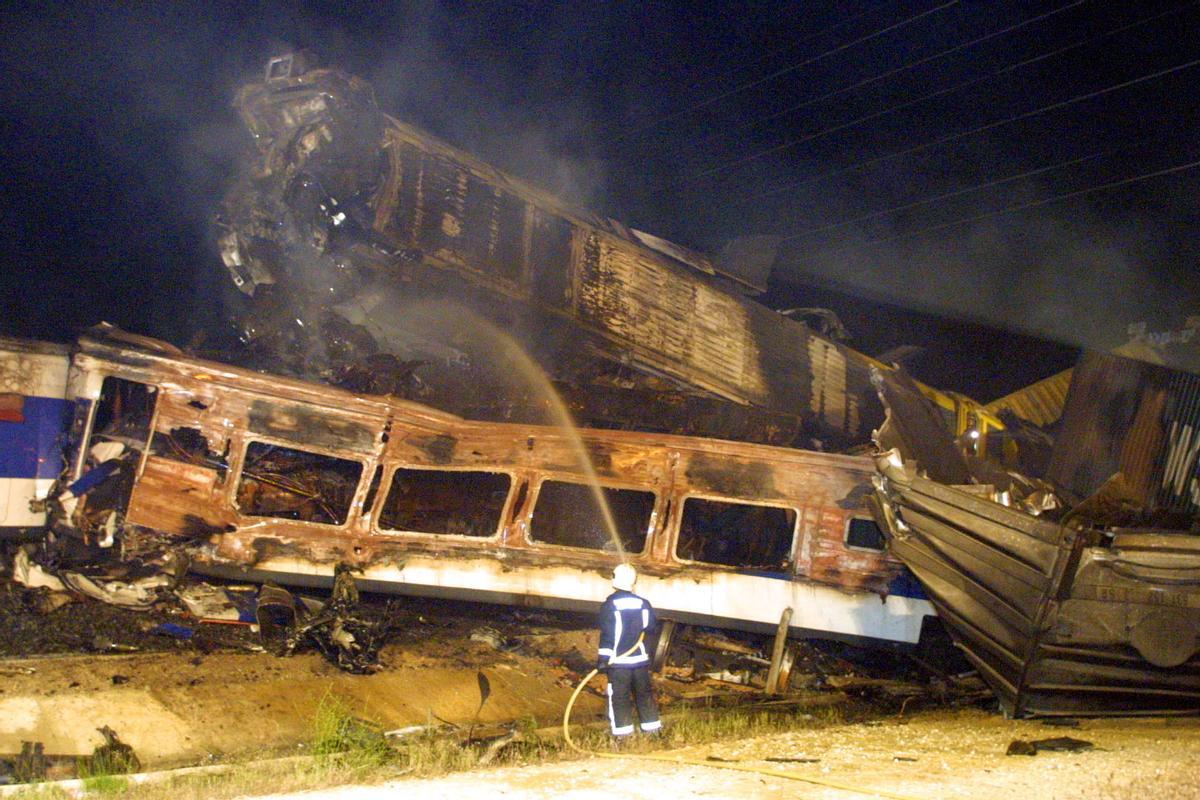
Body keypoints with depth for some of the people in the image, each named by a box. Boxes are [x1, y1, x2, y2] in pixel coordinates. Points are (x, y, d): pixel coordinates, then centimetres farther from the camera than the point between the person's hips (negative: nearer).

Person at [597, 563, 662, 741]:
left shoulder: (610, 605, -12)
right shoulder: (643, 603, 0)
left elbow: (607, 634, -13)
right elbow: (650, 628, 12)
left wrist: (603, 657, -10)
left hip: (618, 660, -4)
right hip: (641, 658, 4)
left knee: (619, 695, 2)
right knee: (644, 692, 15)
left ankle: (622, 730, 0)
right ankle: (651, 726, 20)